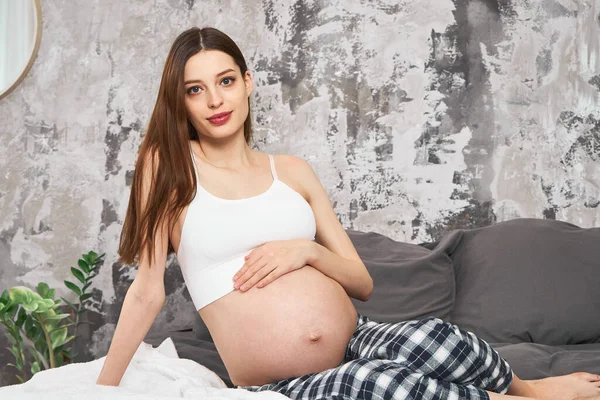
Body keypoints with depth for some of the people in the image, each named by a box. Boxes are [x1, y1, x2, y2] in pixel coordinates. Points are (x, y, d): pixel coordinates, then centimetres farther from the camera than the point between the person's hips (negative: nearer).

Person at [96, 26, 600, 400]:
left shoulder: (292, 171, 11)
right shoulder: (166, 165, 2)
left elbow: (363, 283, 12)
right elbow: (147, 291, 3)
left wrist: (307, 250, -6)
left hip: (358, 340, 3)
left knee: (437, 339, -32)